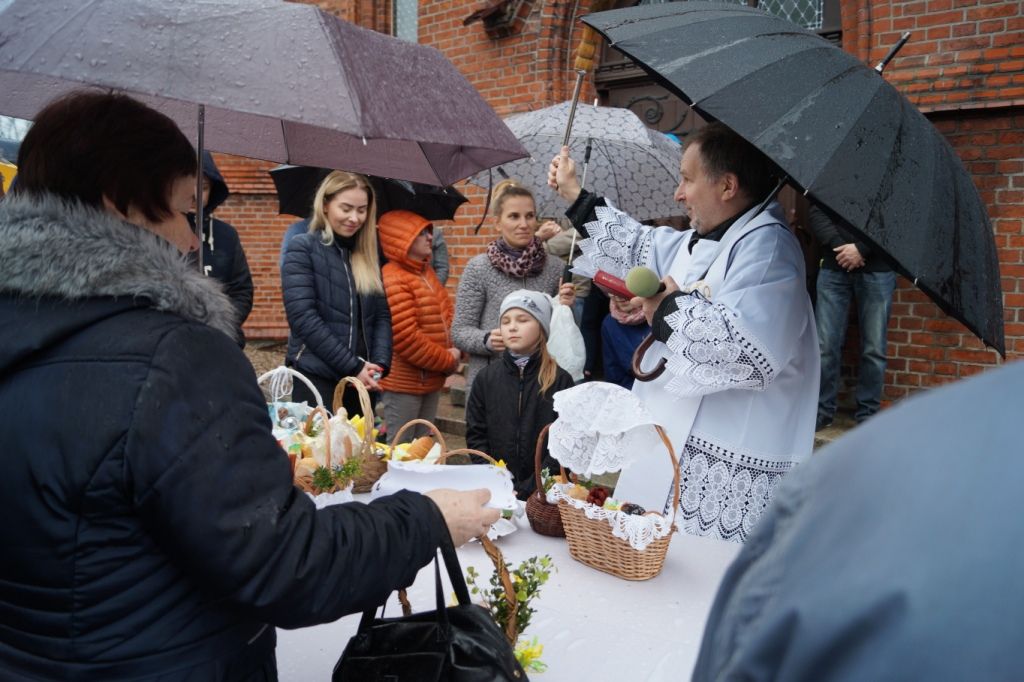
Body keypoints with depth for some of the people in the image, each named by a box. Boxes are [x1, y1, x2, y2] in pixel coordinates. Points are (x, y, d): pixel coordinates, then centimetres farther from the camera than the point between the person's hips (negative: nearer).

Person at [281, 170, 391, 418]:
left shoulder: (368, 255, 11)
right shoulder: (302, 248, -4)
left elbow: (382, 315, 10)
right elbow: (303, 317, -14)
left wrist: (380, 363, -8)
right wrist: (353, 366, -15)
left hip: (363, 379, 5)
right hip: (317, 377, -5)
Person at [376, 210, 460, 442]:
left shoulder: (427, 273, 11)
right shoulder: (392, 280, -19)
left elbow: (447, 315, 15)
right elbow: (405, 338, -24)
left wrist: (455, 351, -3)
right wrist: (447, 360, -14)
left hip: (431, 380, 9)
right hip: (404, 382, -9)